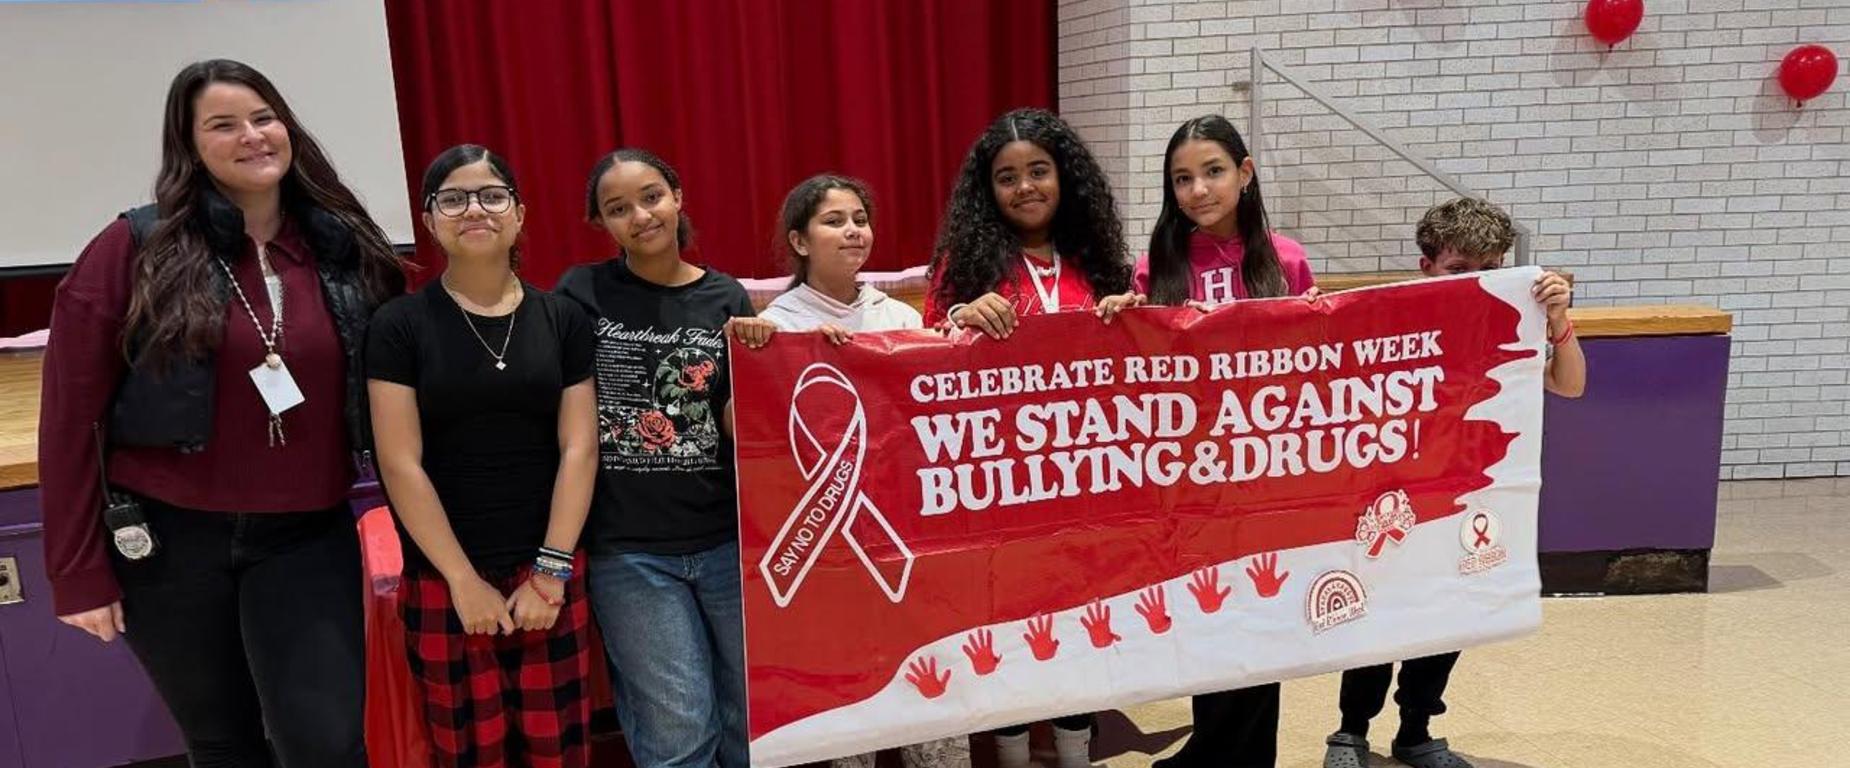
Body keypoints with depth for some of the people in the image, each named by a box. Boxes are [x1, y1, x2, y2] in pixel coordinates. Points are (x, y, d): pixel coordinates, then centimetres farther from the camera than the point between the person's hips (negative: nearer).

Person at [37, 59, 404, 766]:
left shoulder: (347, 249, 0)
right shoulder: (135, 249, -7)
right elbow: (72, 414, -5)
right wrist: (78, 570, -5)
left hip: (307, 537, 1)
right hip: (166, 538, -1)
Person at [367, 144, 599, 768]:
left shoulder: (563, 319, 4)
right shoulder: (400, 324, -1)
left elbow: (579, 449, 0)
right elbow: (401, 465, -6)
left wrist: (551, 570, -6)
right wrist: (463, 580, -9)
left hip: (550, 575, 2)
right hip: (443, 582, -1)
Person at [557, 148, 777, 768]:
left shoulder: (725, 298, 2)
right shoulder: (581, 293, -1)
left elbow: (736, 429, 0)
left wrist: (753, 355, -17)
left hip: (728, 537, 2)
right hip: (626, 548, -2)